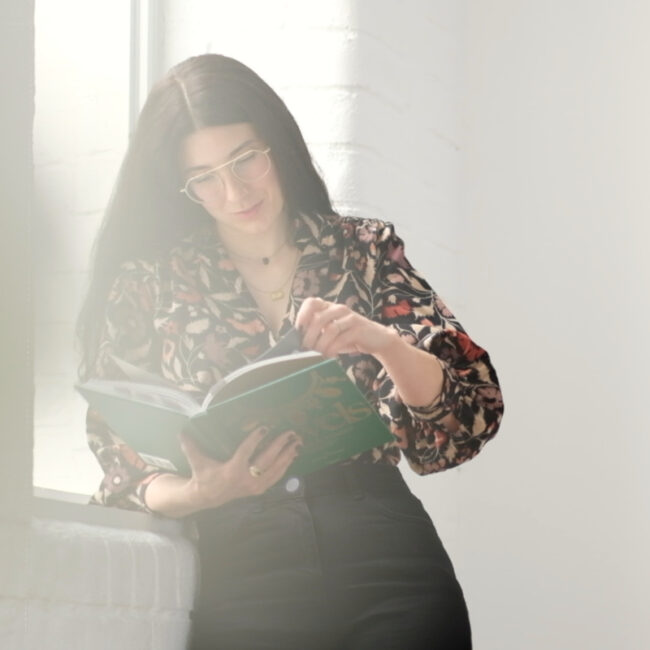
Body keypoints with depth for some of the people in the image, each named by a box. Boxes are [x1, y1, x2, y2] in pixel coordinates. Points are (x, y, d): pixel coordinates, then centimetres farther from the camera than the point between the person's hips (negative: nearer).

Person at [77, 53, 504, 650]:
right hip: (236, 566, -2)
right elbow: (127, 471, 8)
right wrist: (204, 493, -13)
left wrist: (378, 340, -14)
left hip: (379, 544, 2)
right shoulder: (148, 282, 9)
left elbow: (474, 408, 3)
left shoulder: (366, 251, 13)